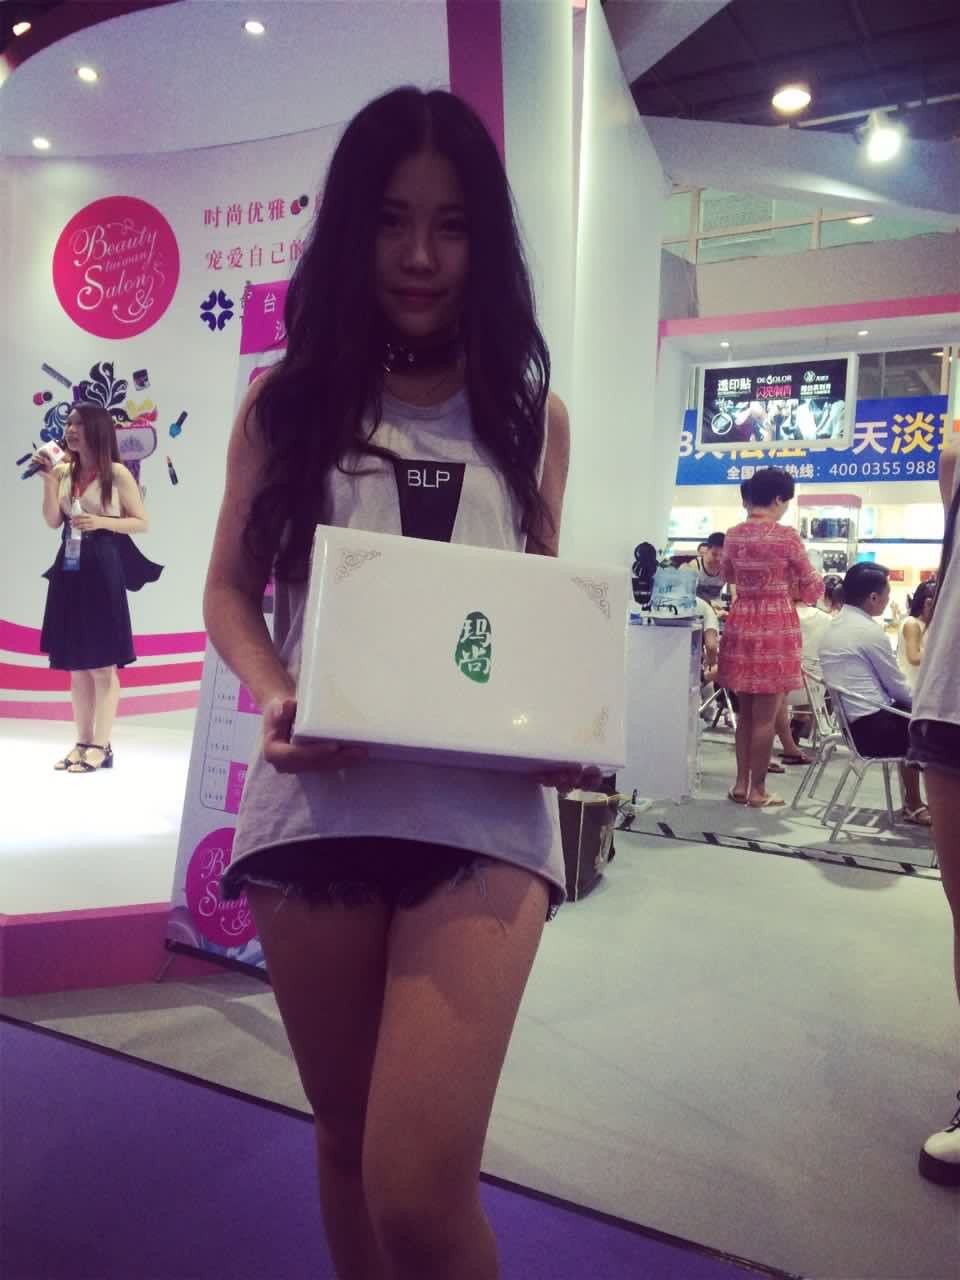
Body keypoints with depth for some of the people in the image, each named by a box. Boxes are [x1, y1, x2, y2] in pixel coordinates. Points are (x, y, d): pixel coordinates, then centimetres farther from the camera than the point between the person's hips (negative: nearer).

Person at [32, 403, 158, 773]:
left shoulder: (117, 474, -5)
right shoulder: (64, 471, 10)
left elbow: (141, 523, -4)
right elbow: (53, 521, 3)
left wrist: (101, 522, -16)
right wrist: (49, 479, -5)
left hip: (103, 568, -6)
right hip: (69, 568, 6)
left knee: (102, 664, -3)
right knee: (75, 664, 9)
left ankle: (101, 747, 4)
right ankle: (83, 743, 16)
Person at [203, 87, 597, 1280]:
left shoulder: (529, 414, 10)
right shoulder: (285, 402, 8)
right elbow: (230, 589, 10)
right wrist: (274, 696, -10)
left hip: (485, 805, -1)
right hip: (316, 793, 2)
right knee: (346, 1136, 18)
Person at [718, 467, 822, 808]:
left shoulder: (733, 535, 5)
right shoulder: (787, 536, -10)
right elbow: (812, 588, 0)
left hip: (740, 623, 5)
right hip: (776, 626, -5)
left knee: (745, 712, 16)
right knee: (765, 716, 2)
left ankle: (741, 783, 20)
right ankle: (758, 790, 9)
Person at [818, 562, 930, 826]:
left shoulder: (835, 626, 10)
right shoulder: (870, 631, -17)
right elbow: (897, 687, -8)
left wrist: (913, 701, 18)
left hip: (851, 723, 9)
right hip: (874, 728, -9)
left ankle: (913, 804, 30)